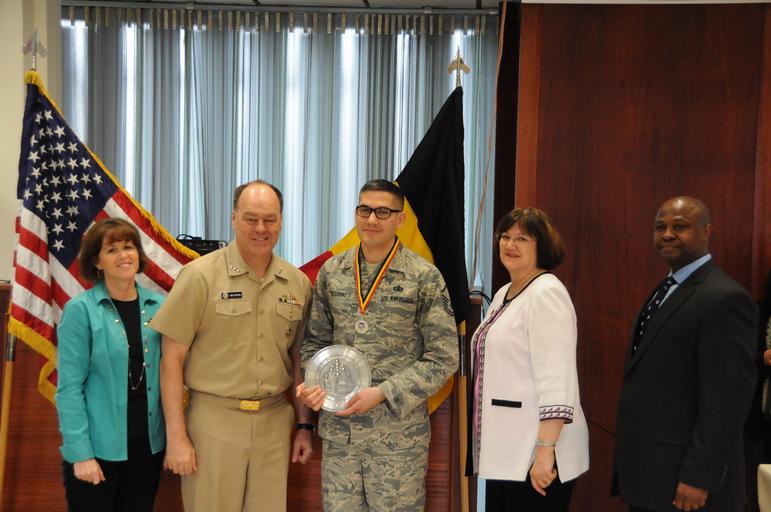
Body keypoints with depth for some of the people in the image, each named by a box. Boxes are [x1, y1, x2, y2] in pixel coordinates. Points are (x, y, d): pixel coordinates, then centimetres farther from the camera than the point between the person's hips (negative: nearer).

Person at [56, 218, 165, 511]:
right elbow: (69, 388, -10)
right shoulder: (80, 310, -8)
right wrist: (81, 452, -14)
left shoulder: (159, 306, 3)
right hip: (98, 446, -4)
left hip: (149, 443, 4)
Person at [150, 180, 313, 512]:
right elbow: (172, 359, -7)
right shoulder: (199, 276, -7)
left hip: (275, 422, 4)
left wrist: (304, 425, 12)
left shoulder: (298, 284, 5)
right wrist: (176, 436, -10)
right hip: (214, 422, -3)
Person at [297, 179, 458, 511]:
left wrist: (383, 393, -14)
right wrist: (313, 384, -4)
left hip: (398, 432, -3)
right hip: (338, 429, 3)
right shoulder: (331, 272, 6)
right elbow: (316, 341, 15)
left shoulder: (425, 278, -6)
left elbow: (443, 359, -6)